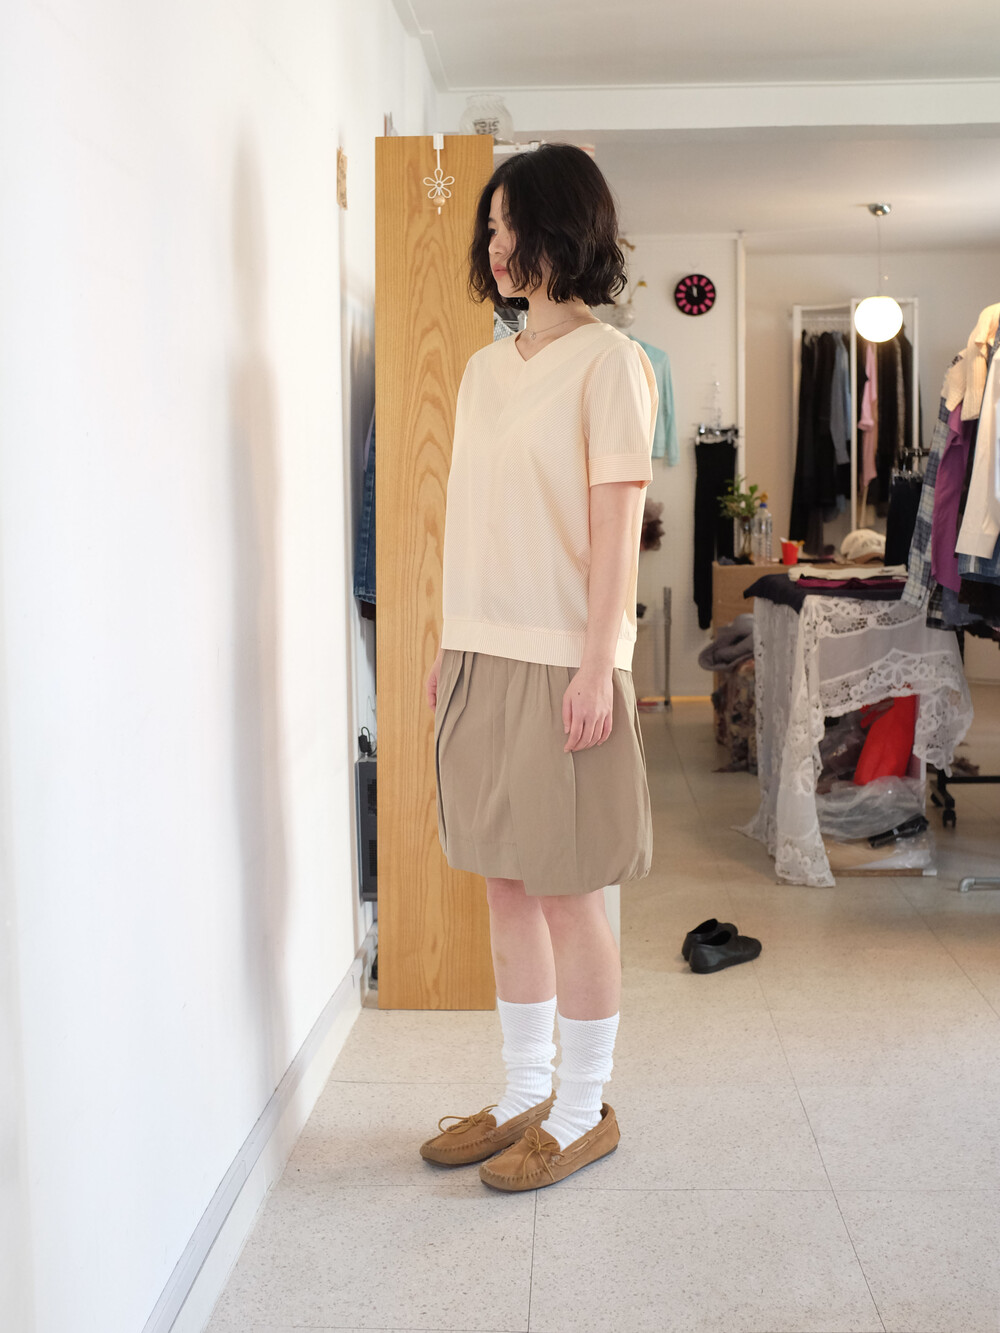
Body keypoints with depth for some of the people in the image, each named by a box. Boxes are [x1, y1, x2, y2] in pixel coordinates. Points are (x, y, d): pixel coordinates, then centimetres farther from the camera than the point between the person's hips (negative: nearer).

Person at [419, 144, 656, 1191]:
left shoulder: (607, 362, -6)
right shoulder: (484, 368, 14)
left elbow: (615, 528, -12)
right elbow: (470, 525, 15)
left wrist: (597, 668, -16)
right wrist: (449, 646, 13)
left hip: (559, 663, -7)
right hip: (480, 659, 7)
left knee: (565, 894, 1)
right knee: (505, 886, 13)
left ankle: (583, 1112, 18)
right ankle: (524, 1095, 27)